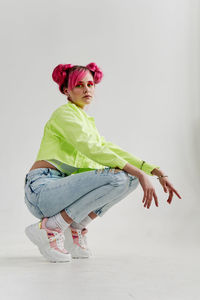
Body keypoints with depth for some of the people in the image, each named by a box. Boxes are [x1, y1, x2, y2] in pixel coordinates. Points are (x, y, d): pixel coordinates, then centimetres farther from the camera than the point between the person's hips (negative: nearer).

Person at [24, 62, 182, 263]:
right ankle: (49, 228, -17)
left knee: (131, 175, 0)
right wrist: (140, 173, -27)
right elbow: (92, 149, -20)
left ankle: (76, 229, 2)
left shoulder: (86, 121, 22)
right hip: (43, 189, -8)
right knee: (117, 177, -26)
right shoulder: (64, 113, -5)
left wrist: (157, 172, 4)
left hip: (61, 190, 8)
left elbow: (110, 149, 16)